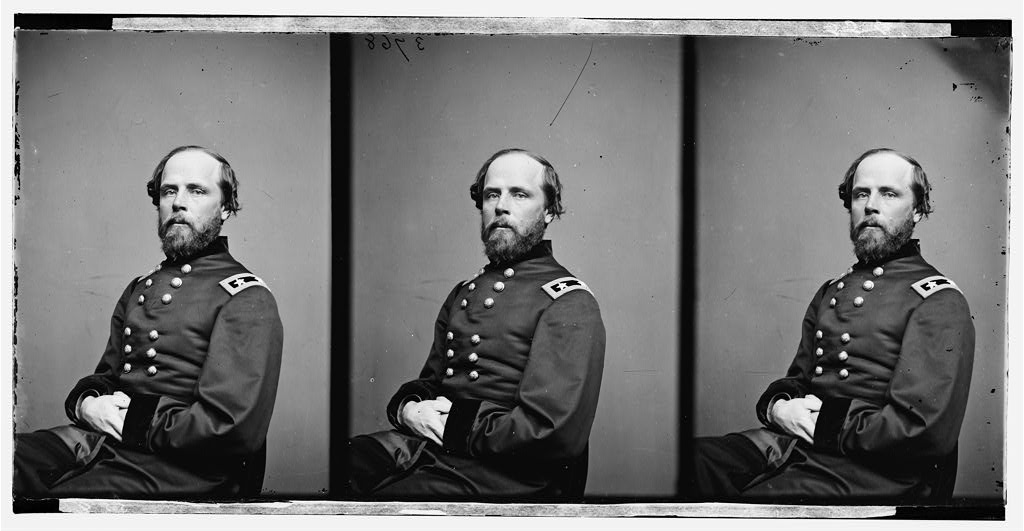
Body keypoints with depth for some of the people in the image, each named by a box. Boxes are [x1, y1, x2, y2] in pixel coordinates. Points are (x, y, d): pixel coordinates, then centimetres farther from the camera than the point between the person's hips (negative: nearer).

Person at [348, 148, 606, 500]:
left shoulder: (570, 303, -5)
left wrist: (452, 425, -11)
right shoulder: (461, 295, 21)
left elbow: (557, 433, -17)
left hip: (500, 478, -6)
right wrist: (408, 409, 1)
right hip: (424, 453, 7)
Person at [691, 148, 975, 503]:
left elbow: (928, 430, -15)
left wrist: (824, 426, -11)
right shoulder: (830, 293, 24)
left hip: (869, 472, -6)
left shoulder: (939, 301, -2)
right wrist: (778, 406, 4)